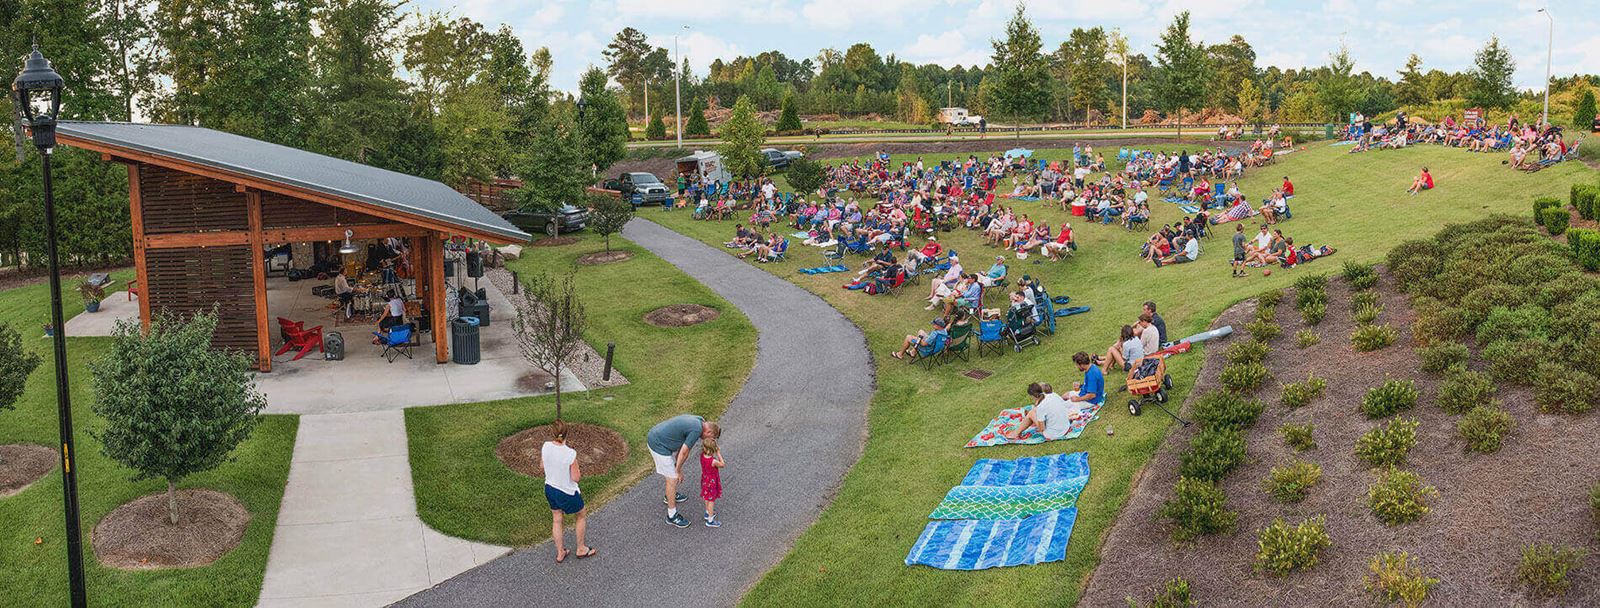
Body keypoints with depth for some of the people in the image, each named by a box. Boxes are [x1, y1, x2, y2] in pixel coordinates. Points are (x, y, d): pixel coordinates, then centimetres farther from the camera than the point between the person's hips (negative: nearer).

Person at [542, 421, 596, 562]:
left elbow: (542, 465, 3)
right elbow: (575, 477, -22)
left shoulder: (545, 446, -15)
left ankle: (560, 553, 36)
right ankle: (581, 549, 35)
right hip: (567, 492, -5)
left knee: (556, 520, 22)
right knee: (582, 516, 22)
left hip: (550, 488, 5)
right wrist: (579, 472, -4)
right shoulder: (570, 454, -31)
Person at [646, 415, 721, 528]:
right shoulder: (697, 430, -18)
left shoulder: (696, 420, 11)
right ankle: (672, 515, 10)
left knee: (673, 470, 29)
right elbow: (684, 452, -13)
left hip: (654, 436, 10)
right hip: (658, 445, -10)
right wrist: (678, 470, 1)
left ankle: (670, 496, 50)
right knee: (672, 478, -1)